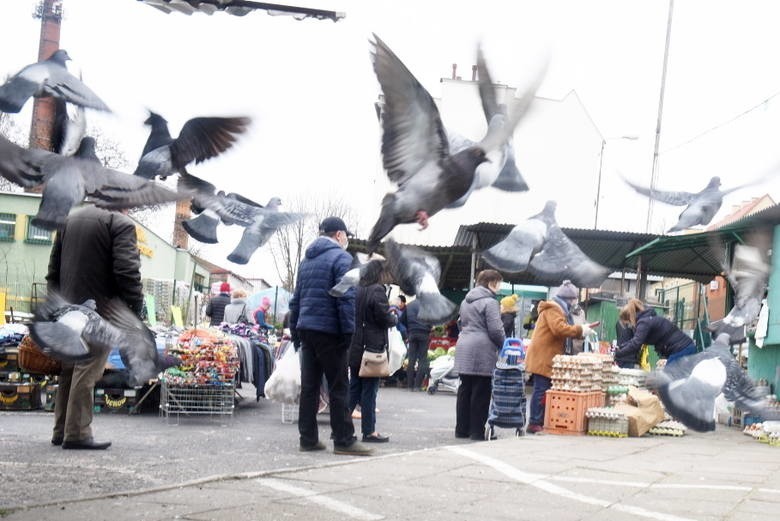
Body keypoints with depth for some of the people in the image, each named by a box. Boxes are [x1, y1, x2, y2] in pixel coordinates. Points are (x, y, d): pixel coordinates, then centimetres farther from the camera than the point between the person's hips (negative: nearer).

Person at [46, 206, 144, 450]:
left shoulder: (69, 220, 16)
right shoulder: (121, 224, -9)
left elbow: (54, 268, 19)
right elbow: (127, 271, -18)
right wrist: (136, 306, -11)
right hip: (101, 309, -7)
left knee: (69, 370, 13)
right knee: (87, 371, -7)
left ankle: (61, 431, 16)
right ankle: (77, 433, -8)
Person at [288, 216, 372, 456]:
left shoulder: (307, 260, 18)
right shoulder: (341, 258, -6)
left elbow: (296, 299, 20)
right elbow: (346, 299, -16)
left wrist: (295, 331, 22)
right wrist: (349, 332, -15)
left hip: (305, 329, 7)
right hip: (328, 331, -7)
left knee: (309, 386, 8)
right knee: (338, 387, -4)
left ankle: (308, 438, 9)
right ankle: (344, 440, -3)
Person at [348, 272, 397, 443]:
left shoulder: (356, 289, 6)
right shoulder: (377, 290, -15)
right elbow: (384, 318, -16)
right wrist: (395, 318, 6)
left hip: (355, 348, 7)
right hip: (373, 346, -7)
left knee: (354, 388, 14)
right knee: (369, 389, -1)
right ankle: (369, 431, 4)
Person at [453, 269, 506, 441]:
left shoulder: (466, 301, 17)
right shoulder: (489, 302, -10)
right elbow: (496, 330, -14)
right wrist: (505, 346, 0)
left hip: (463, 349, 8)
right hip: (482, 351, -8)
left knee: (465, 390, 12)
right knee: (481, 393, -3)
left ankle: (462, 429, 15)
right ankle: (477, 431, -1)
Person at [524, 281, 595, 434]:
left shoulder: (558, 309, 20)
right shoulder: (552, 309, -13)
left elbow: (565, 329, 22)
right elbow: (559, 329, -26)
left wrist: (582, 329, 9)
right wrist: (580, 330, -19)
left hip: (548, 358, 10)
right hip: (543, 358, -10)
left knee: (543, 390, 9)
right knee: (541, 390, -9)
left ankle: (540, 422, 12)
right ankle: (534, 424, -8)